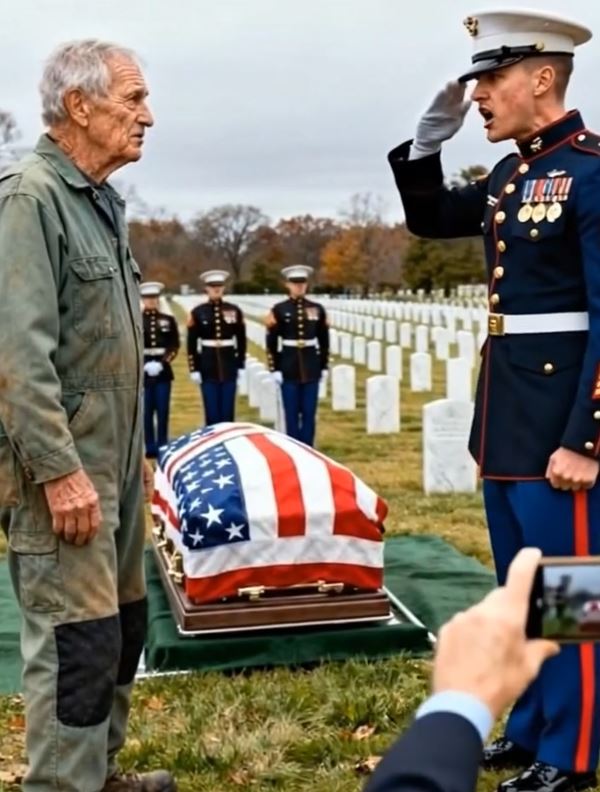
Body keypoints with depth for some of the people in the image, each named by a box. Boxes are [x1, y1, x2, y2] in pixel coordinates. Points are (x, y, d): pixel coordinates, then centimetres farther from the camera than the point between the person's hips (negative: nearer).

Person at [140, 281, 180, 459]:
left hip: (163, 371, 1)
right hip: (143, 372, -1)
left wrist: (162, 363, -13)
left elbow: (174, 346, 1)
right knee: (147, 412, 2)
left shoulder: (168, 320, 6)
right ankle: (150, 448, 8)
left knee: (163, 411, 2)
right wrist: (144, 365, -14)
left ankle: (163, 447, 10)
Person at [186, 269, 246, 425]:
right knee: (211, 412, 2)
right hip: (208, 368, -1)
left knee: (228, 411, 5)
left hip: (229, 367, 1)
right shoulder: (198, 312, 0)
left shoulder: (234, 311, 4)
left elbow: (241, 340, 9)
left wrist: (241, 366, 5)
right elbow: (191, 344, 1)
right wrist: (194, 369, -3)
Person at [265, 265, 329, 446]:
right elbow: (271, 342, -2)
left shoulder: (317, 309, 5)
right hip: (288, 368, -2)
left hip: (311, 367, 2)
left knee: (309, 413, 5)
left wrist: (324, 366, 7)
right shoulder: (279, 310, -3)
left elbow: (324, 341, 10)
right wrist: (274, 369, -6)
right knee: (291, 414, 3)